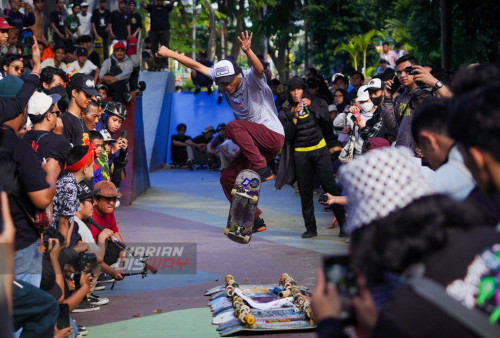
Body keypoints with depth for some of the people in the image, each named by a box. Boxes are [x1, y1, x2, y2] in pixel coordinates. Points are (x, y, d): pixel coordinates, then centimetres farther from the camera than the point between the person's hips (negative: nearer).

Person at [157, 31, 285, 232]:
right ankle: (255, 220, 11)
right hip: (255, 145, 8)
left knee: (233, 126, -28)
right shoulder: (222, 79, 5)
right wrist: (170, 53, 10)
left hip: (273, 137, -8)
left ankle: (261, 169, -25)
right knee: (227, 178, 4)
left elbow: (259, 68, -36)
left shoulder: (252, 80, -13)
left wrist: (248, 51, -55)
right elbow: (197, 66, 9)